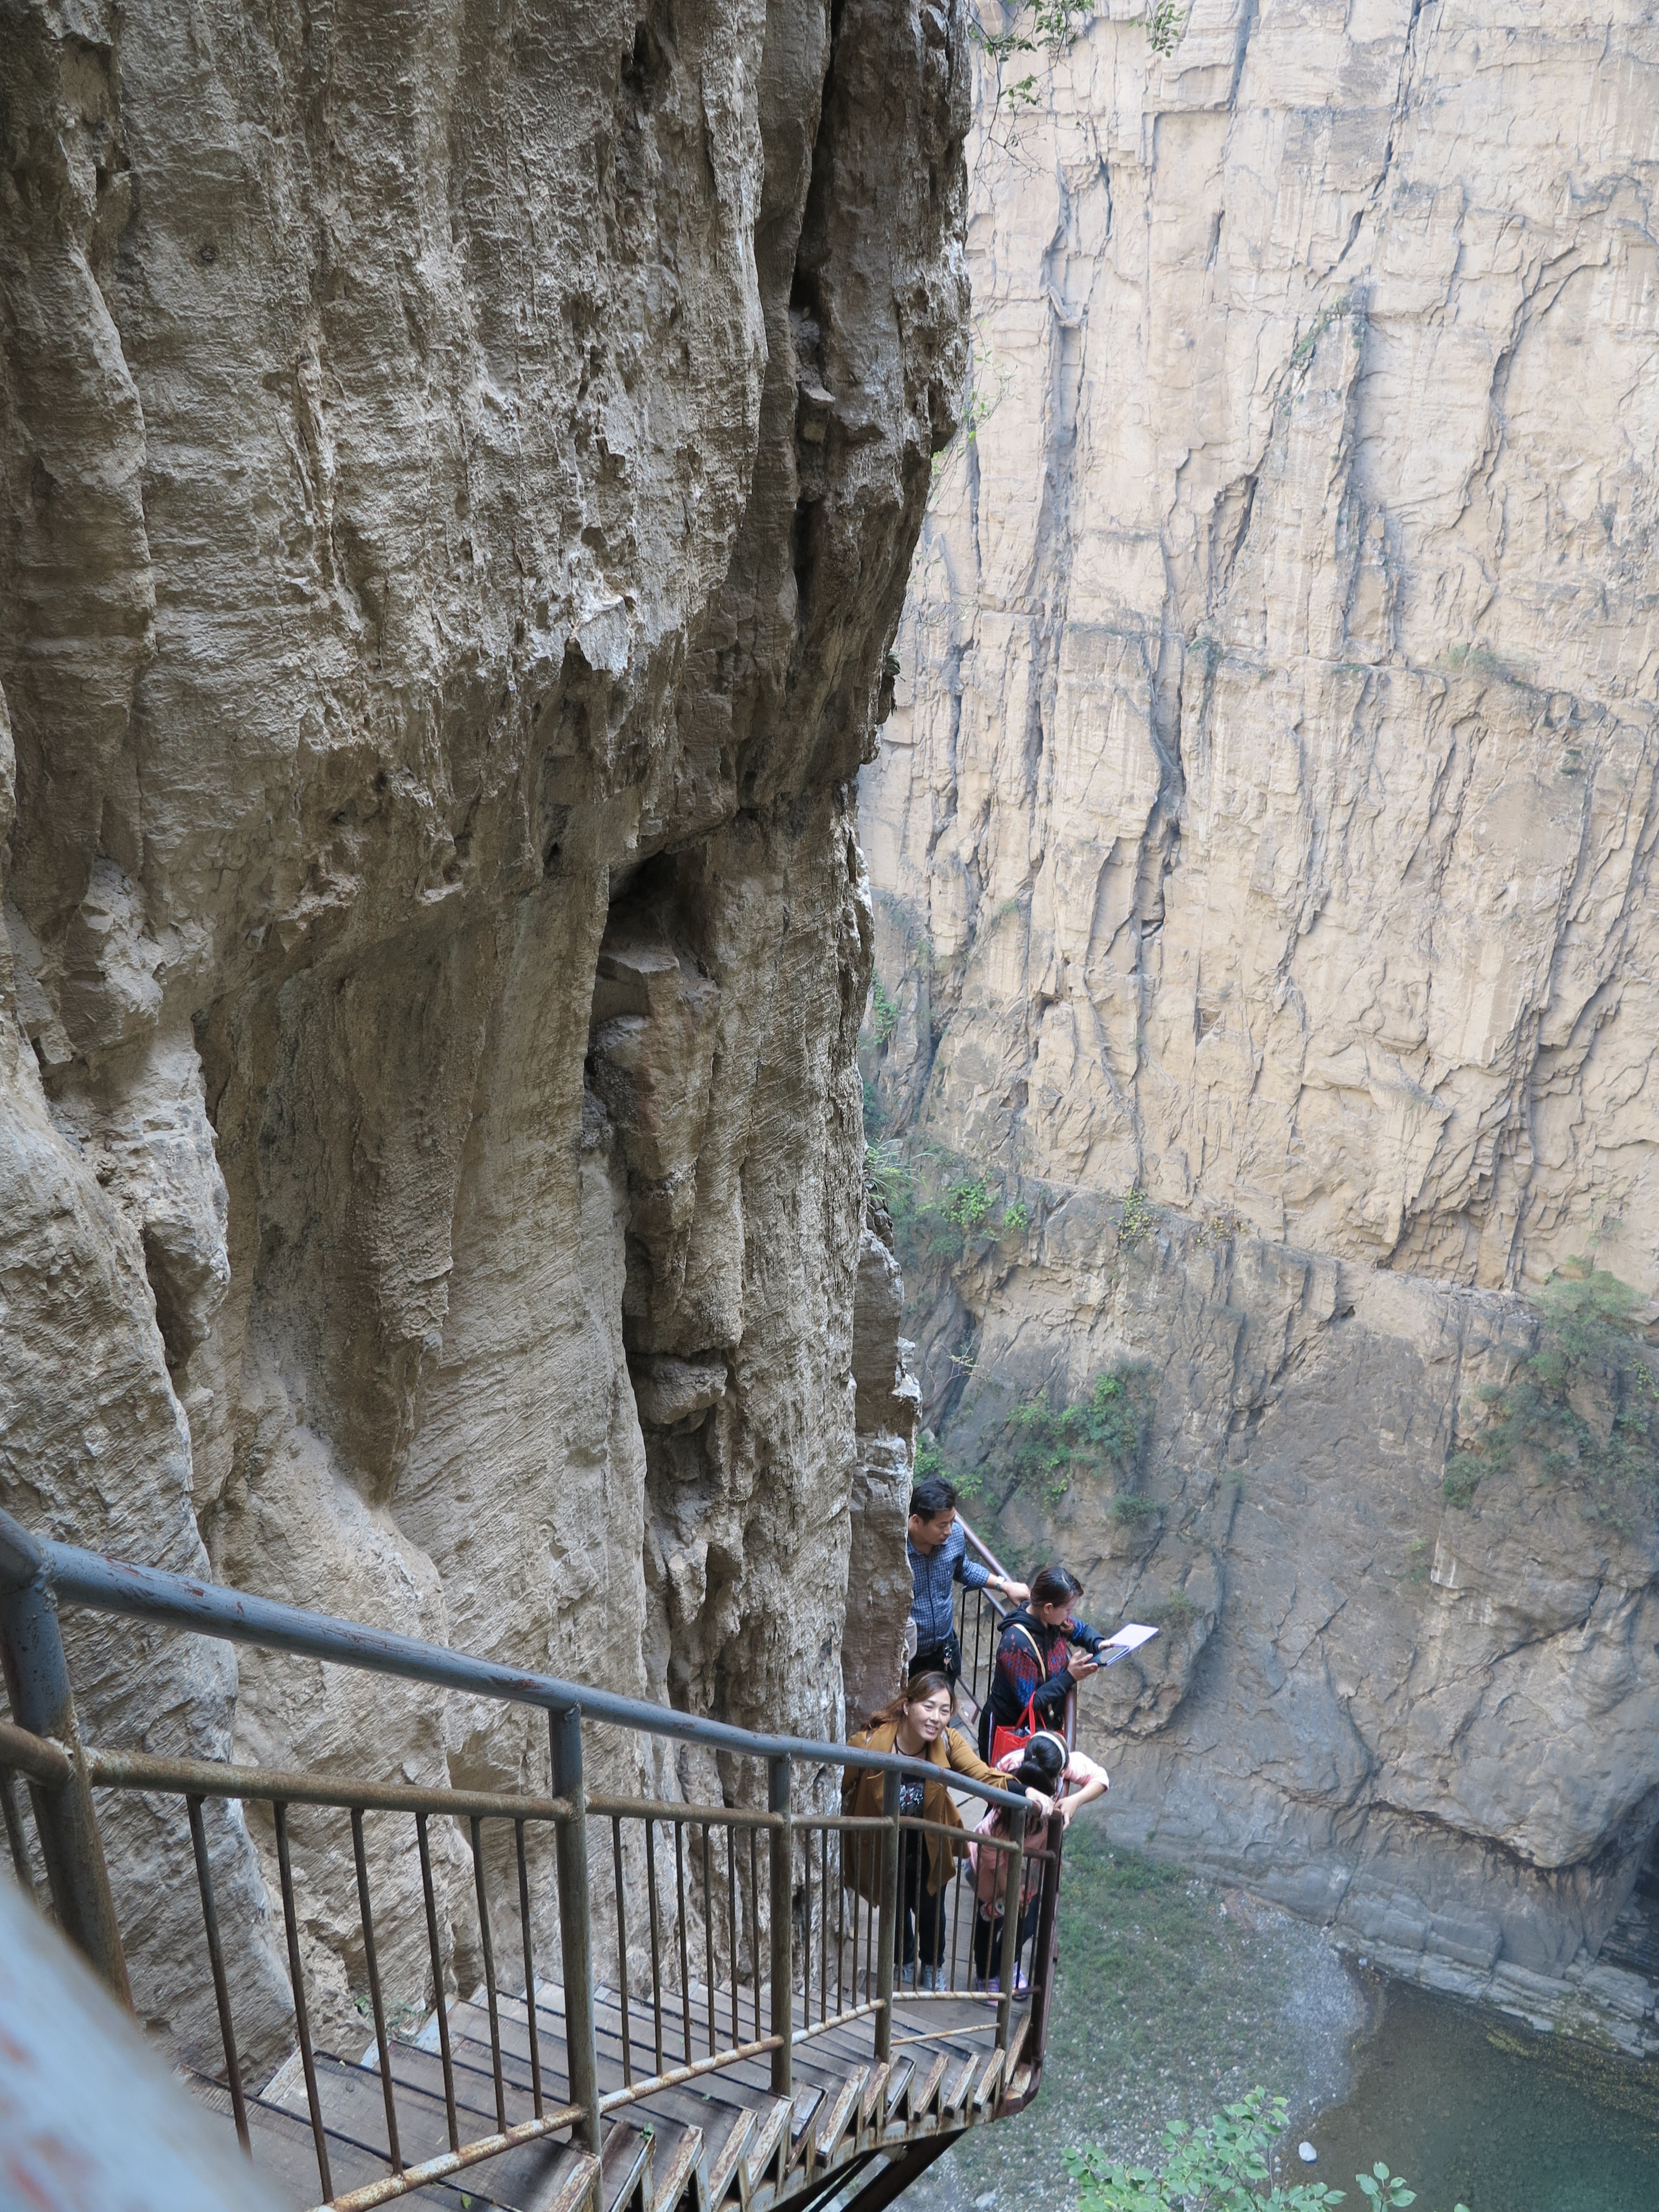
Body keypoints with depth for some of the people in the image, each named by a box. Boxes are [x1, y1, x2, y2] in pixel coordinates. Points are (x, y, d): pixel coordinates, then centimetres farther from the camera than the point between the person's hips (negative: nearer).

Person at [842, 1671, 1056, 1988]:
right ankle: (901, 1965, 49)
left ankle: (931, 1967, 48)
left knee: (931, 1910, 17)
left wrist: (1026, 1792, -53)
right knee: (896, 1909, 17)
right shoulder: (868, 1743, -33)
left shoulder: (947, 1742, -24)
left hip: (928, 1846, 2)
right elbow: (842, 1793, -19)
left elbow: (985, 1777, -35)